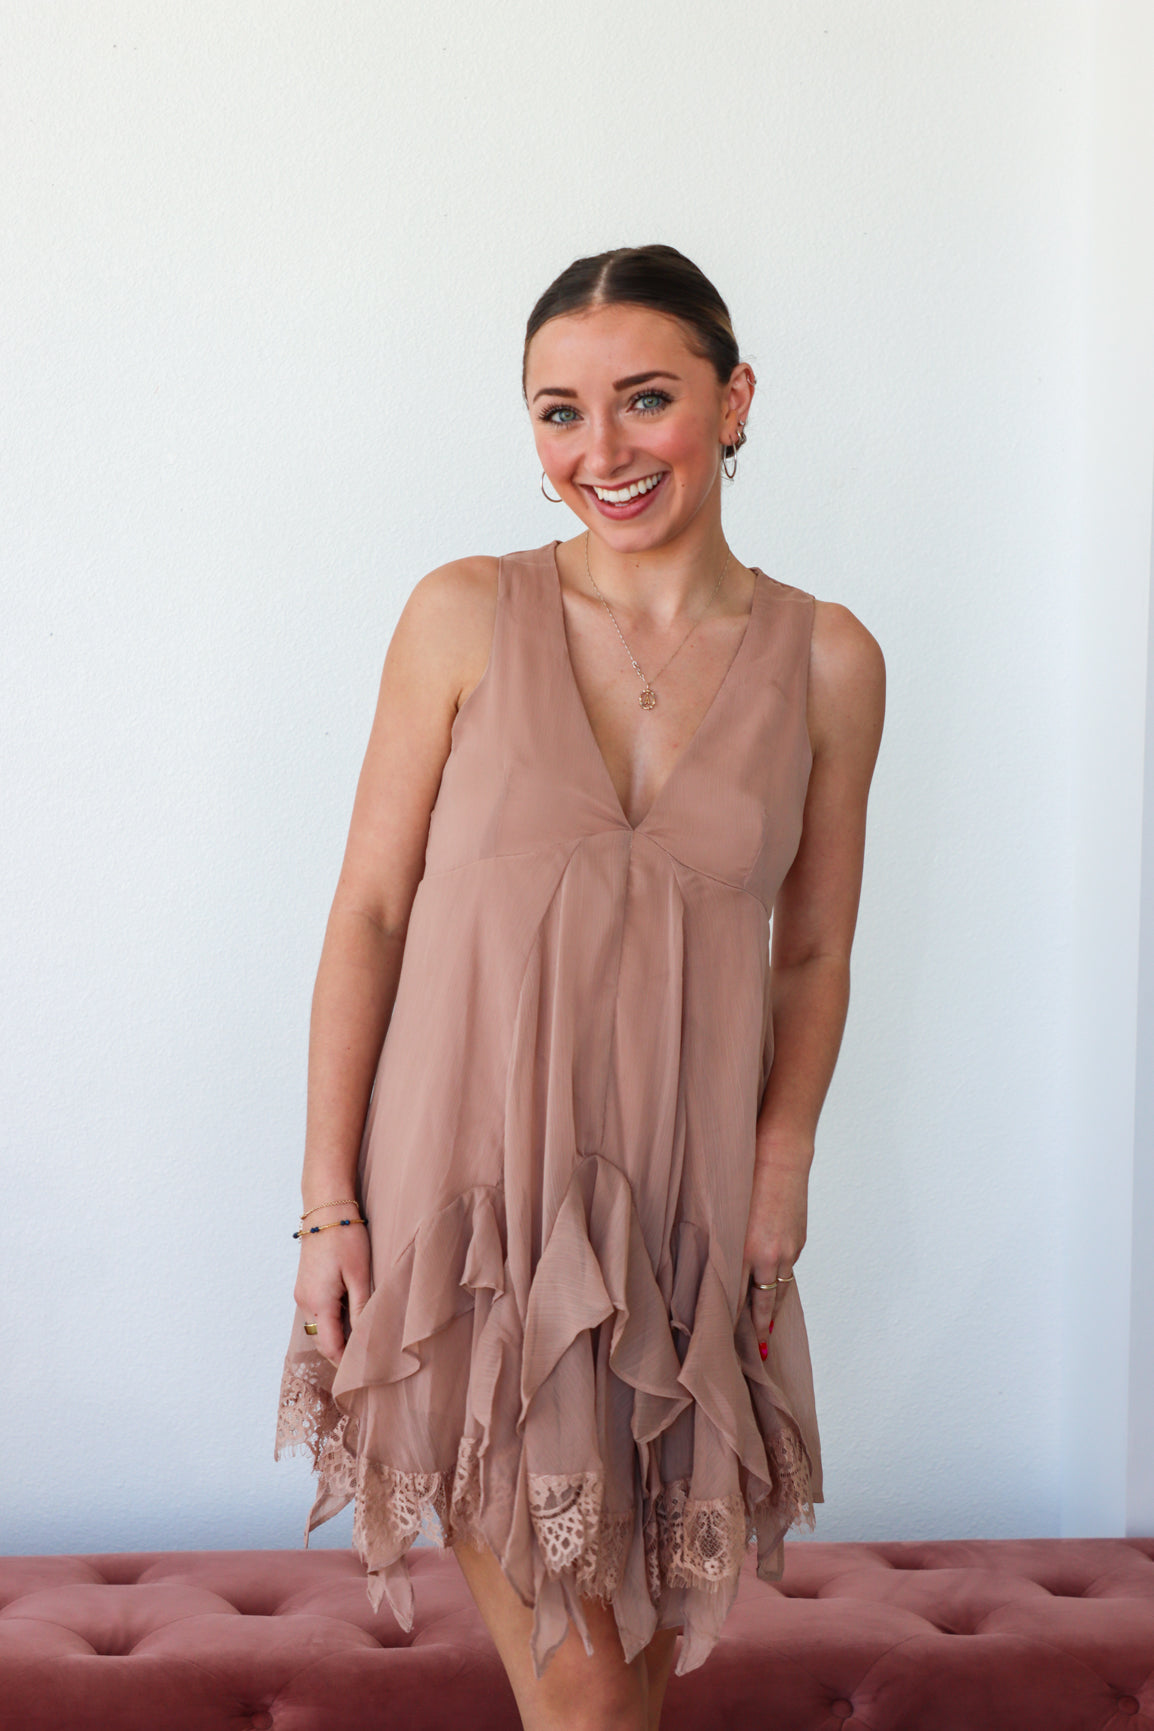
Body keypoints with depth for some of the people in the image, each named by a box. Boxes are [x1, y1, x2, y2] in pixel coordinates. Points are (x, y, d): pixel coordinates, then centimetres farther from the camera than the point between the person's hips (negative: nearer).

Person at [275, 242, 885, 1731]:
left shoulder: (825, 662, 1)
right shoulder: (464, 618, -4)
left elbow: (813, 957, 7)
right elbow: (367, 909, -2)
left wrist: (777, 1192, -3)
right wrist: (327, 1201, -5)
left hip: (683, 1211, 2)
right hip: (468, 1189, -2)